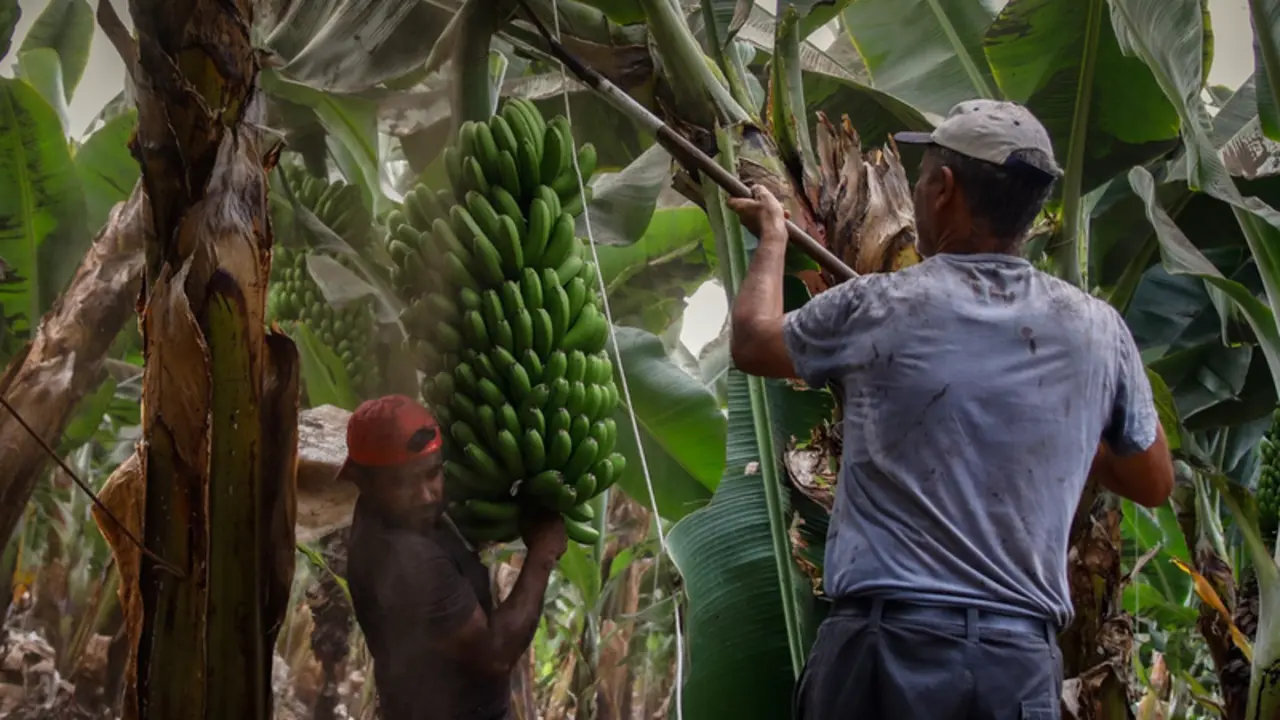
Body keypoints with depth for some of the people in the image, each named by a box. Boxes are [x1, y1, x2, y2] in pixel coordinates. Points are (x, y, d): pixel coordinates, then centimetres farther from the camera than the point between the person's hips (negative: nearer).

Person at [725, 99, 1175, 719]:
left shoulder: (877, 308, -5)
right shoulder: (1097, 330, 2)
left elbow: (751, 341, 15)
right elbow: (1154, 483, 16)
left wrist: (772, 238, 32)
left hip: (888, 642, -2)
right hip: (1021, 659, 3)